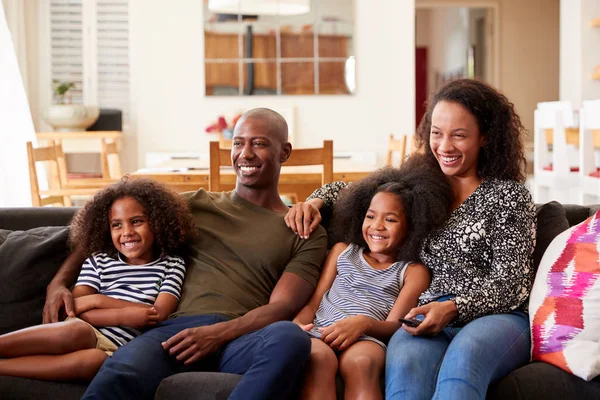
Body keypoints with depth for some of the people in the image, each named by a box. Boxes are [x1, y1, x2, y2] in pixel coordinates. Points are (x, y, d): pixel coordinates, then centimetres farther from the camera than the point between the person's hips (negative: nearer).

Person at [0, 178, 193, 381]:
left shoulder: (172, 265, 12)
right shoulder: (98, 261, 14)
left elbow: (159, 316, -1)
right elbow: (72, 312, 2)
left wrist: (98, 300, -2)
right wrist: (125, 316, -13)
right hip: (84, 335, 1)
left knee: (92, 360, -36)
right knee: (76, 331, -36)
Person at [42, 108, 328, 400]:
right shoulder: (195, 205, 25)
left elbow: (281, 307, 4)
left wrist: (218, 333, -14)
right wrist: (60, 281, 13)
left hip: (242, 341, 0)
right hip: (178, 329, 1)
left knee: (290, 337, -40)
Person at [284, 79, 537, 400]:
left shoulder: (509, 195, 7)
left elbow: (510, 285, 0)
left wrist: (453, 308, -18)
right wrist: (316, 200, 11)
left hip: (495, 316, -3)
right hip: (431, 317, 3)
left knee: (463, 357, -42)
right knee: (404, 362, -37)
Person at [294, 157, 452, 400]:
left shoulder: (413, 272, 19)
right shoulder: (342, 251, 29)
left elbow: (395, 326, 4)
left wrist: (363, 322, -20)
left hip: (367, 339, -2)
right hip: (320, 333, 2)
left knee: (360, 363, -40)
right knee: (319, 358, -38)